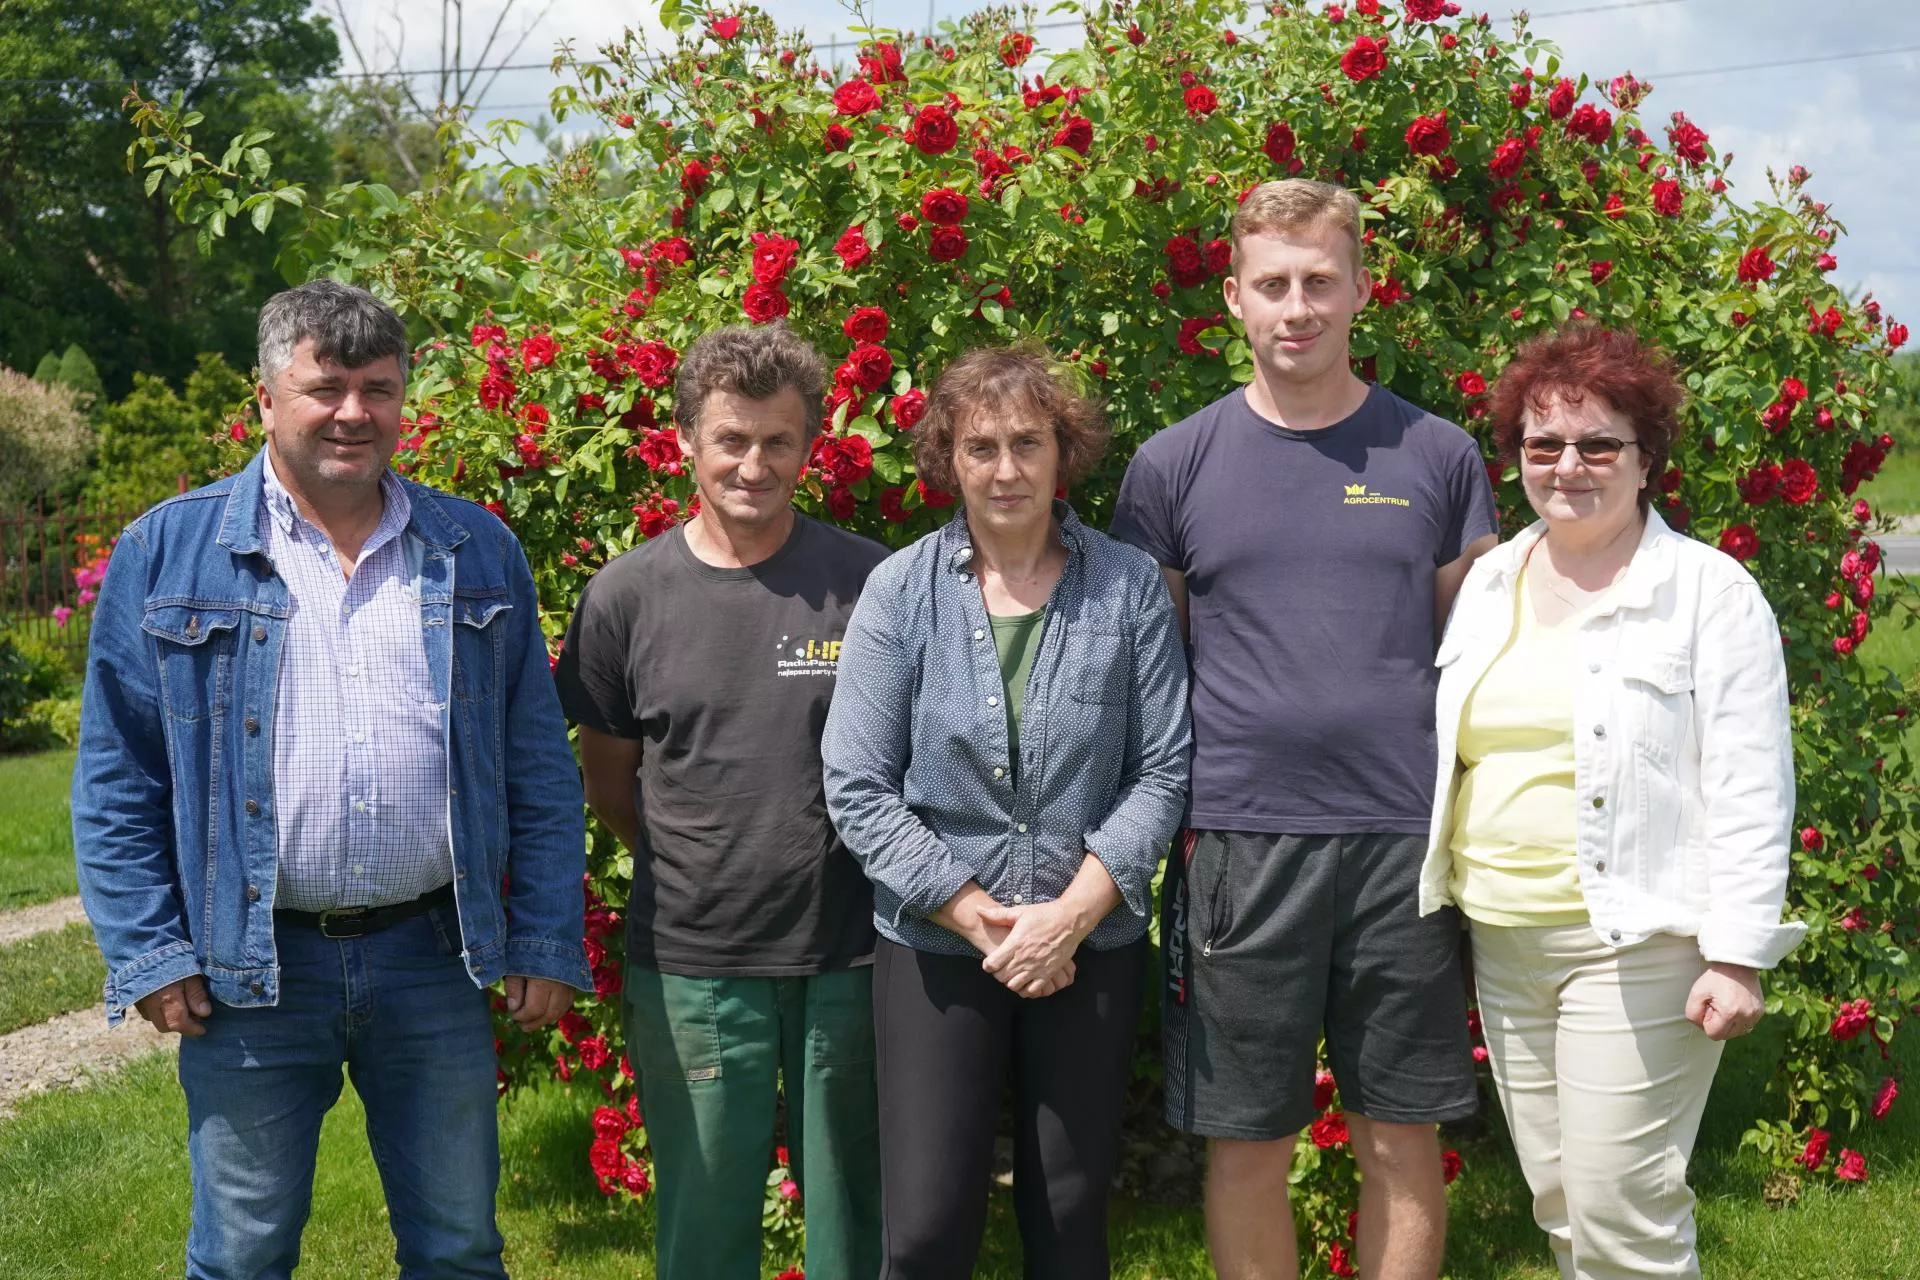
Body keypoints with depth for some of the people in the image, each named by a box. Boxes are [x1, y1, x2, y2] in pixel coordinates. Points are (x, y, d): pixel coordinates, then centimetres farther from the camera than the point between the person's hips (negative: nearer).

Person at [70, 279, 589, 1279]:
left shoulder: (477, 552, 6)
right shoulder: (167, 553, -1)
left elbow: (539, 769, 7)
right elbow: (117, 776, 0)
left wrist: (547, 944, 3)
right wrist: (148, 954, -6)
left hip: (436, 963, 2)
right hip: (250, 970, -1)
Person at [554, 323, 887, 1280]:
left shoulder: (870, 583, -3)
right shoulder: (626, 597, -2)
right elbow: (609, 780, 10)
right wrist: (692, 875, 8)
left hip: (850, 954, 0)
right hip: (689, 964, 0)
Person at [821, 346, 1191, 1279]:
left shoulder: (1128, 587, -1)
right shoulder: (900, 591, -4)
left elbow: (1161, 771, -2)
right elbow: (858, 788, -7)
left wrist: (1069, 915, -12)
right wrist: (982, 921, -12)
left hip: (1093, 946, 1)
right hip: (935, 947, -1)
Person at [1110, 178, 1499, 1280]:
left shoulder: (1438, 456, 5)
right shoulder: (1174, 467, 3)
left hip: (1408, 843, 1)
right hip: (1238, 846, 0)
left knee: (1403, 1141, 9)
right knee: (1247, 1143, 8)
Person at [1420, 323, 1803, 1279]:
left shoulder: (1709, 590, -6)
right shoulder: (1488, 584, 12)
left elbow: (1749, 790, -9)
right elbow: (1452, 753, 18)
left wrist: (1737, 956, -15)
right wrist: (1438, 902, 15)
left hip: (1637, 943, -6)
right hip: (1502, 945, 6)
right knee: (1556, 1201, 13)